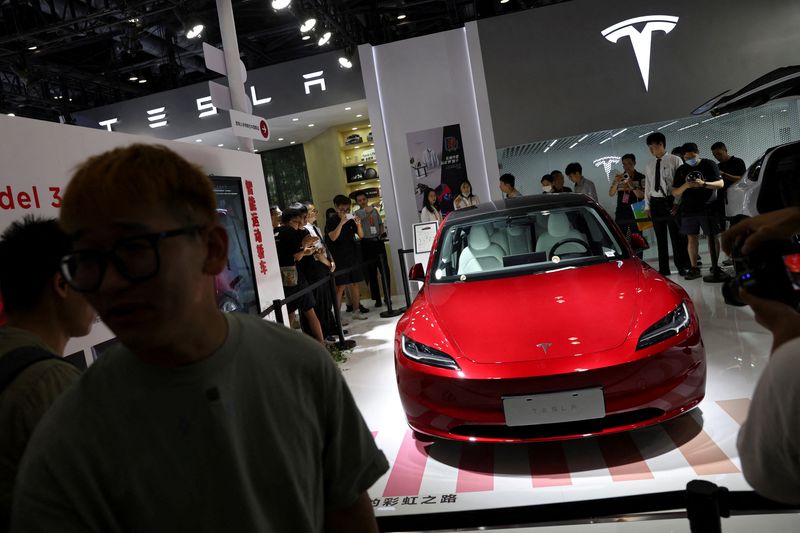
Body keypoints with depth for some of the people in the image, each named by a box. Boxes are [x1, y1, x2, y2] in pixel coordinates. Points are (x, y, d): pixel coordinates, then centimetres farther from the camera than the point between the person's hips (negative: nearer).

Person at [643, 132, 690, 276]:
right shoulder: (649, 165, 12)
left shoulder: (675, 160, -3)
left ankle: (681, 266, 13)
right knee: (660, 237, 9)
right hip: (655, 203, 5)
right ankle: (663, 268, 17)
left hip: (671, 201, -4)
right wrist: (647, 206, 6)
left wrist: (677, 203, -13)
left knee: (676, 236, 2)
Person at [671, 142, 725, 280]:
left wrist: (703, 184, -19)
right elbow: (674, 193, 8)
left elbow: (720, 184, -3)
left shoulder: (709, 165, 2)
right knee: (692, 238, 1)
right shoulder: (681, 170, 10)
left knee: (712, 237, -1)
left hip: (708, 208, -2)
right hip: (688, 210, 2)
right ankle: (694, 268, 4)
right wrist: (685, 186, -13)